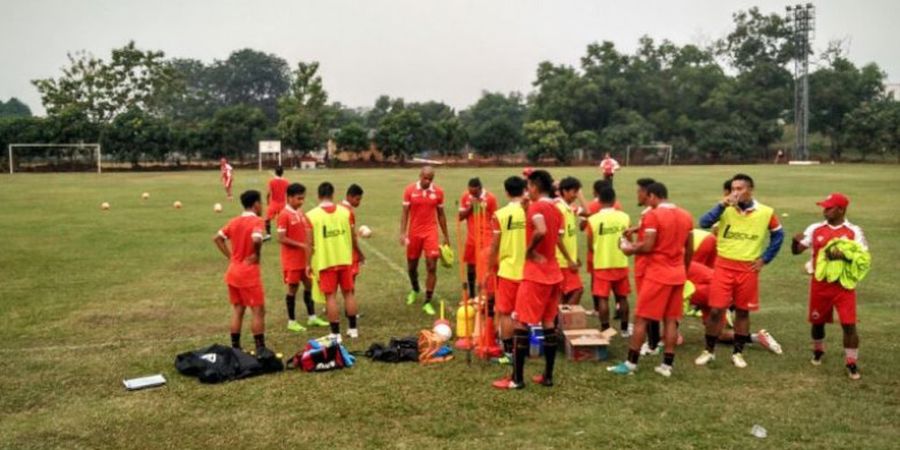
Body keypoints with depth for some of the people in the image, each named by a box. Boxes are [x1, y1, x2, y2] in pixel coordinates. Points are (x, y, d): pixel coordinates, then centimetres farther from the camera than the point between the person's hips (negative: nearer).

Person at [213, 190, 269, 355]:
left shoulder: (234, 221, 8)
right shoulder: (256, 221, -13)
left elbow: (217, 238, 11)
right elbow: (256, 239, -32)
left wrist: (230, 256, 9)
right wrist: (256, 255, -15)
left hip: (233, 272, 7)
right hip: (249, 273, -7)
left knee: (237, 310, 15)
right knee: (258, 311, 1)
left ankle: (235, 348, 19)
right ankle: (260, 349, 3)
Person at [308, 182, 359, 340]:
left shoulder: (312, 215, -9)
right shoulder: (345, 212, 0)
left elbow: (310, 243, -9)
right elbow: (352, 237, 5)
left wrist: (309, 263, 1)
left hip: (325, 261, -3)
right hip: (345, 259, 3)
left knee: (330, 296, 3)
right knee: (348, 293, 14)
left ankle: (336, 333, 6)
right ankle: (353, 328, 21)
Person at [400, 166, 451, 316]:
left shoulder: (438, 192, -1)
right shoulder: (410, 190, -4)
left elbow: (441, 215, 8)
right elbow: (405, 213, -1)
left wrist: (446, 236, 11)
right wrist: (403, 233, -11)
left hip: (430, 233, 0)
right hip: (414, 233, 1)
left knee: (432, 267, -9)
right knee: (411, 266, 14)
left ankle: (428, 302, -1)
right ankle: (415, 290, 44)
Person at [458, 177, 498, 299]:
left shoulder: (490, 198, -10)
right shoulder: (465, 197, 0)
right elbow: (460, 217, 0)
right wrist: (470, 206, -15)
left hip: (486, 237, -4)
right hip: (471, 238, 4)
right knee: (470, 266, 11)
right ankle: (471, 295, 24)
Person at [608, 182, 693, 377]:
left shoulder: (653, 215, -13)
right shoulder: (686, 216, 9)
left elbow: (648, 246, -18)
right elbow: (689, 250, 13)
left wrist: (630, 248, -1)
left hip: (657, 274, -7)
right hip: (677, 275, 7)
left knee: (641, 319, 0)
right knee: (671, 320, 9)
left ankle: (630, 363, 3)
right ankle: (667, 365, 10)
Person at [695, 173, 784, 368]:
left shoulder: (766, 212, -2)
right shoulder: (726, 209, -5)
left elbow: (778, 235, 12)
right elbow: (704, 223, -19)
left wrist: (764, 259, 6)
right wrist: (722, 205, -28)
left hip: (748, 269, 1)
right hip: (724, 267, -1)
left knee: (743, 311, 11)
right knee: (716, 310, -1)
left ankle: (738, 353, 24)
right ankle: (709, 351, 14)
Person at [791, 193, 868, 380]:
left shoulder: (854, 232, -5)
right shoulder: (815, 229, 1)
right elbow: (796, 251, 0)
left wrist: (843, 256, -26)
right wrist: (796, 240, -22)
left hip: (844, 286, -2)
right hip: (820, 284, 2)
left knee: (849, 324, -5)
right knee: (817, 321, 14)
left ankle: (851, 363, 9)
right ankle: (818, 351, 39)